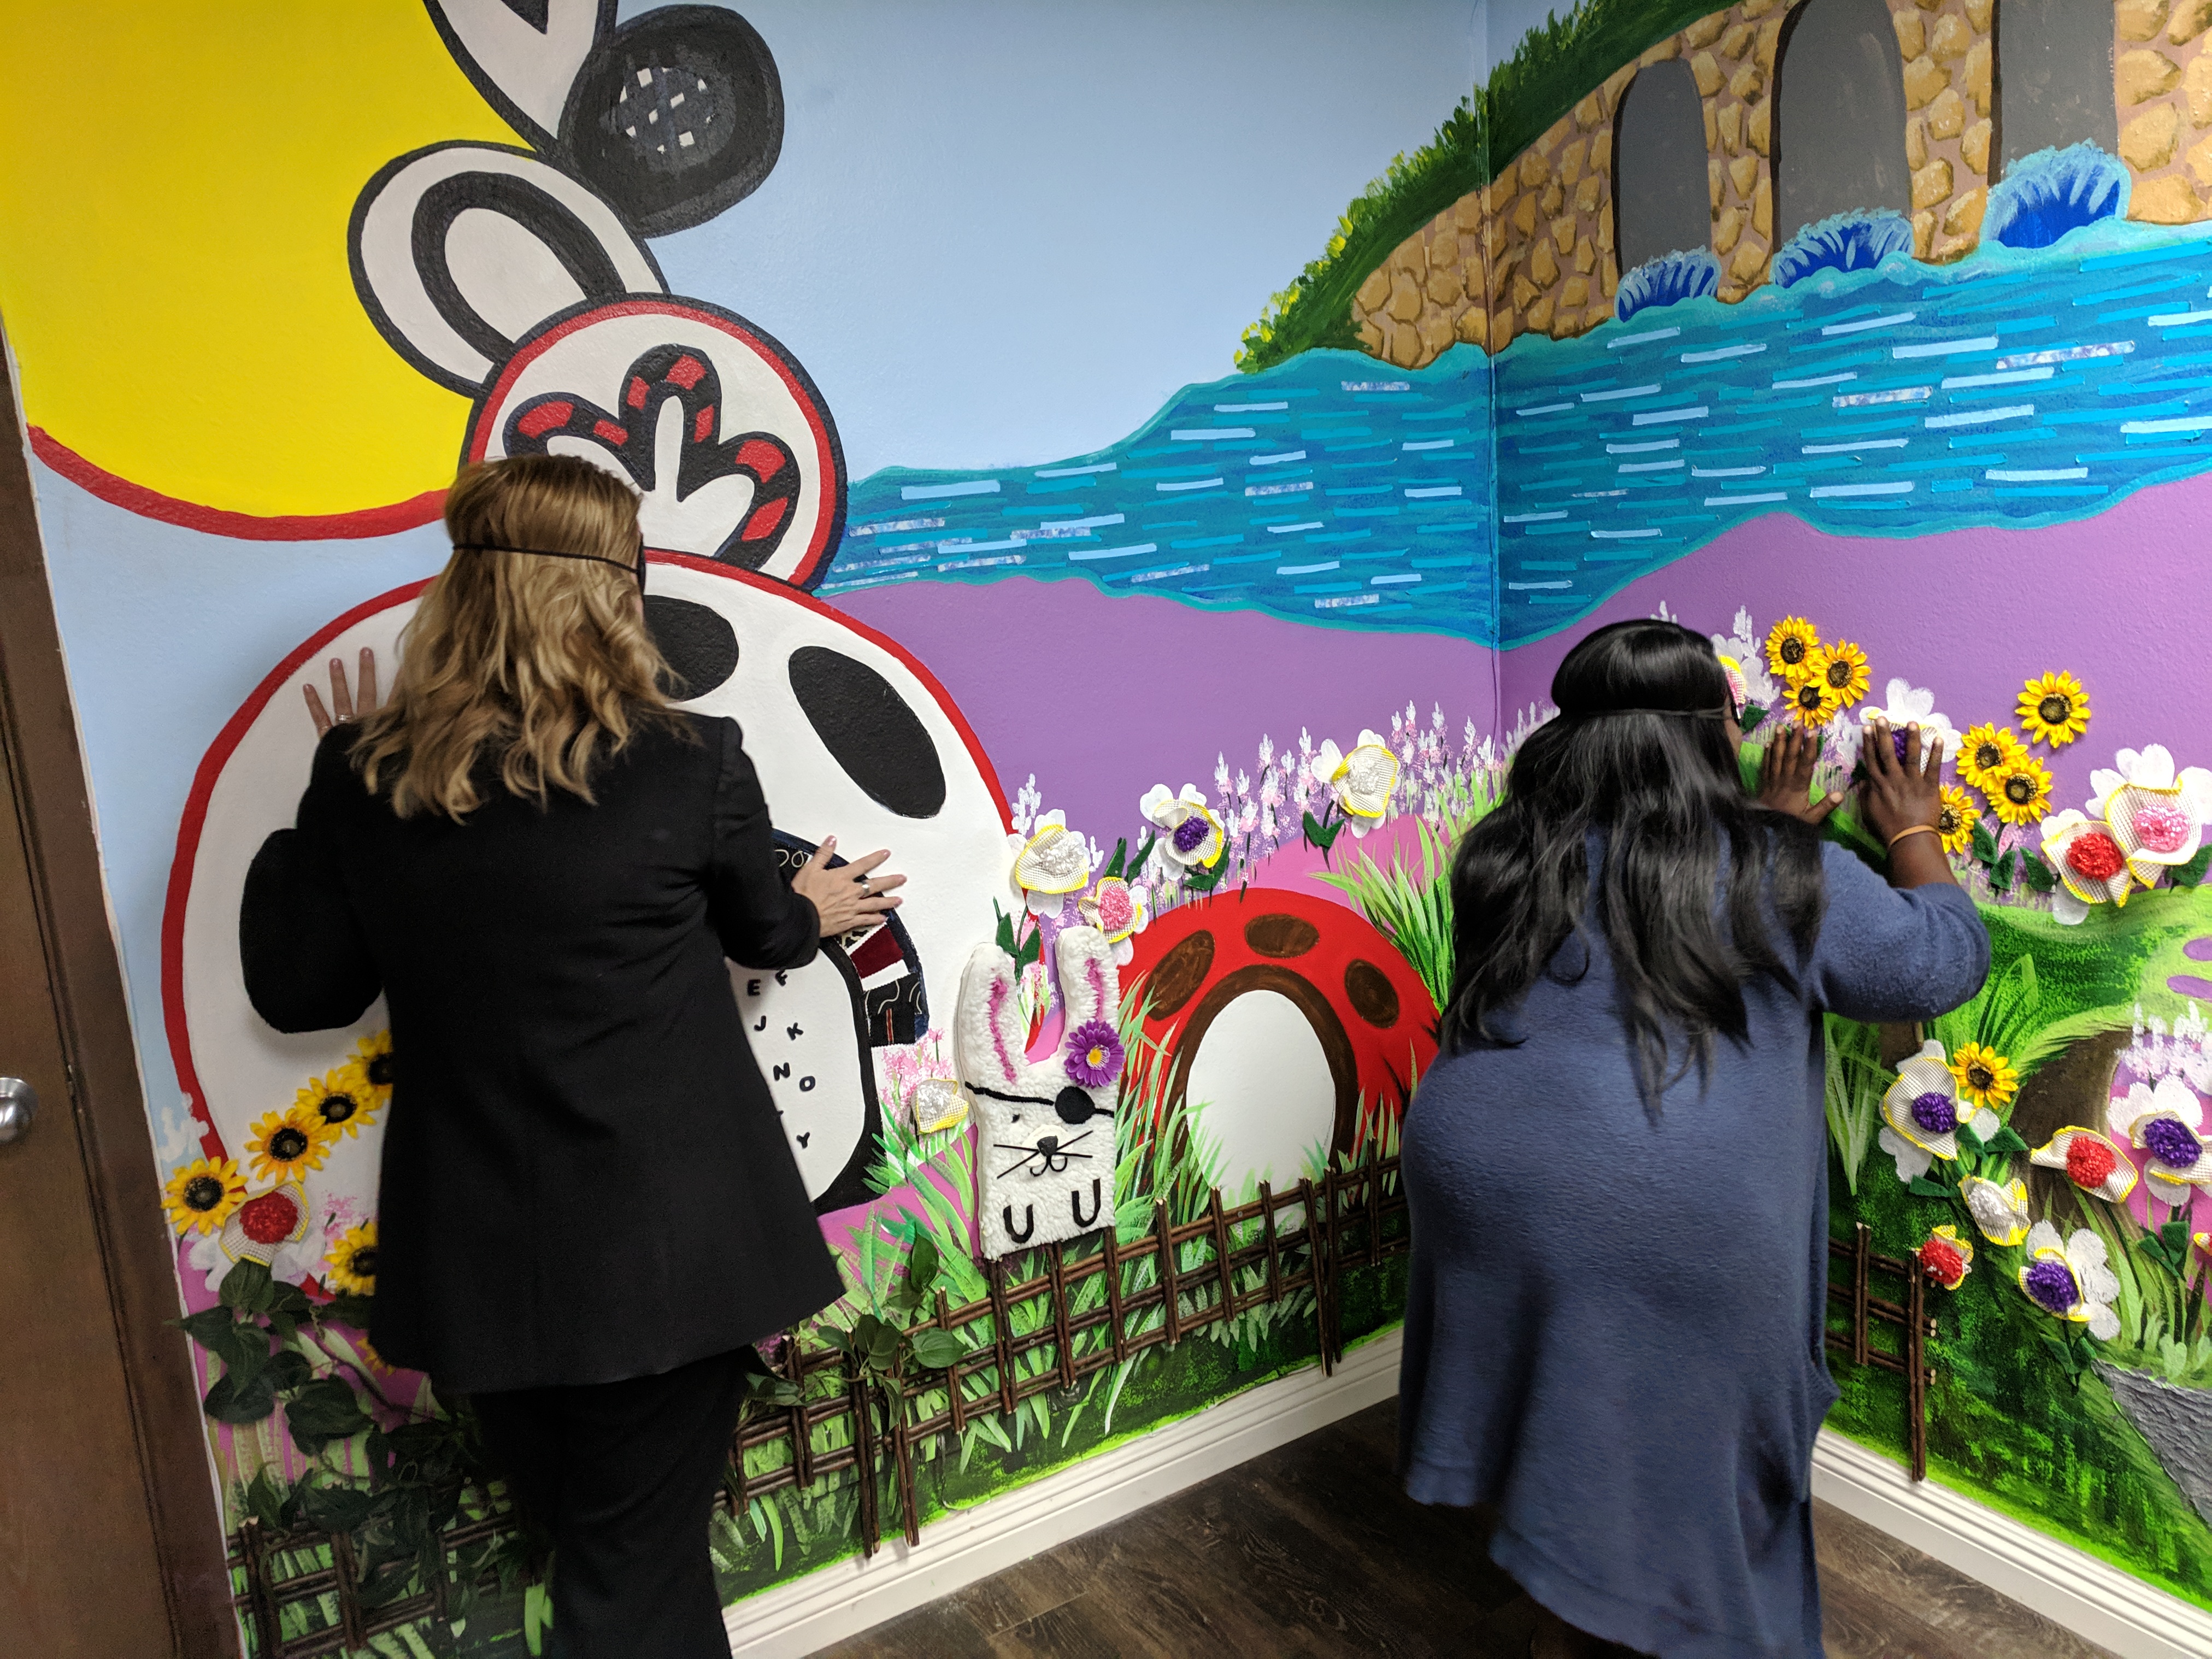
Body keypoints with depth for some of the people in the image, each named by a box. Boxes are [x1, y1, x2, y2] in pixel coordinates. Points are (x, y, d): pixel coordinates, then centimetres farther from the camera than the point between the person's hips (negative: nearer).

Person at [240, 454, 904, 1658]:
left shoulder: (362, 778, -7)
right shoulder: (691, 767, -15)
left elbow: (298, 991, 4)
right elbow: (765, 933, 3)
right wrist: (813, 911, 26)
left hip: (475, 1257, 4)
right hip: (661, 1244, -4)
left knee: (583, 1539, 25)